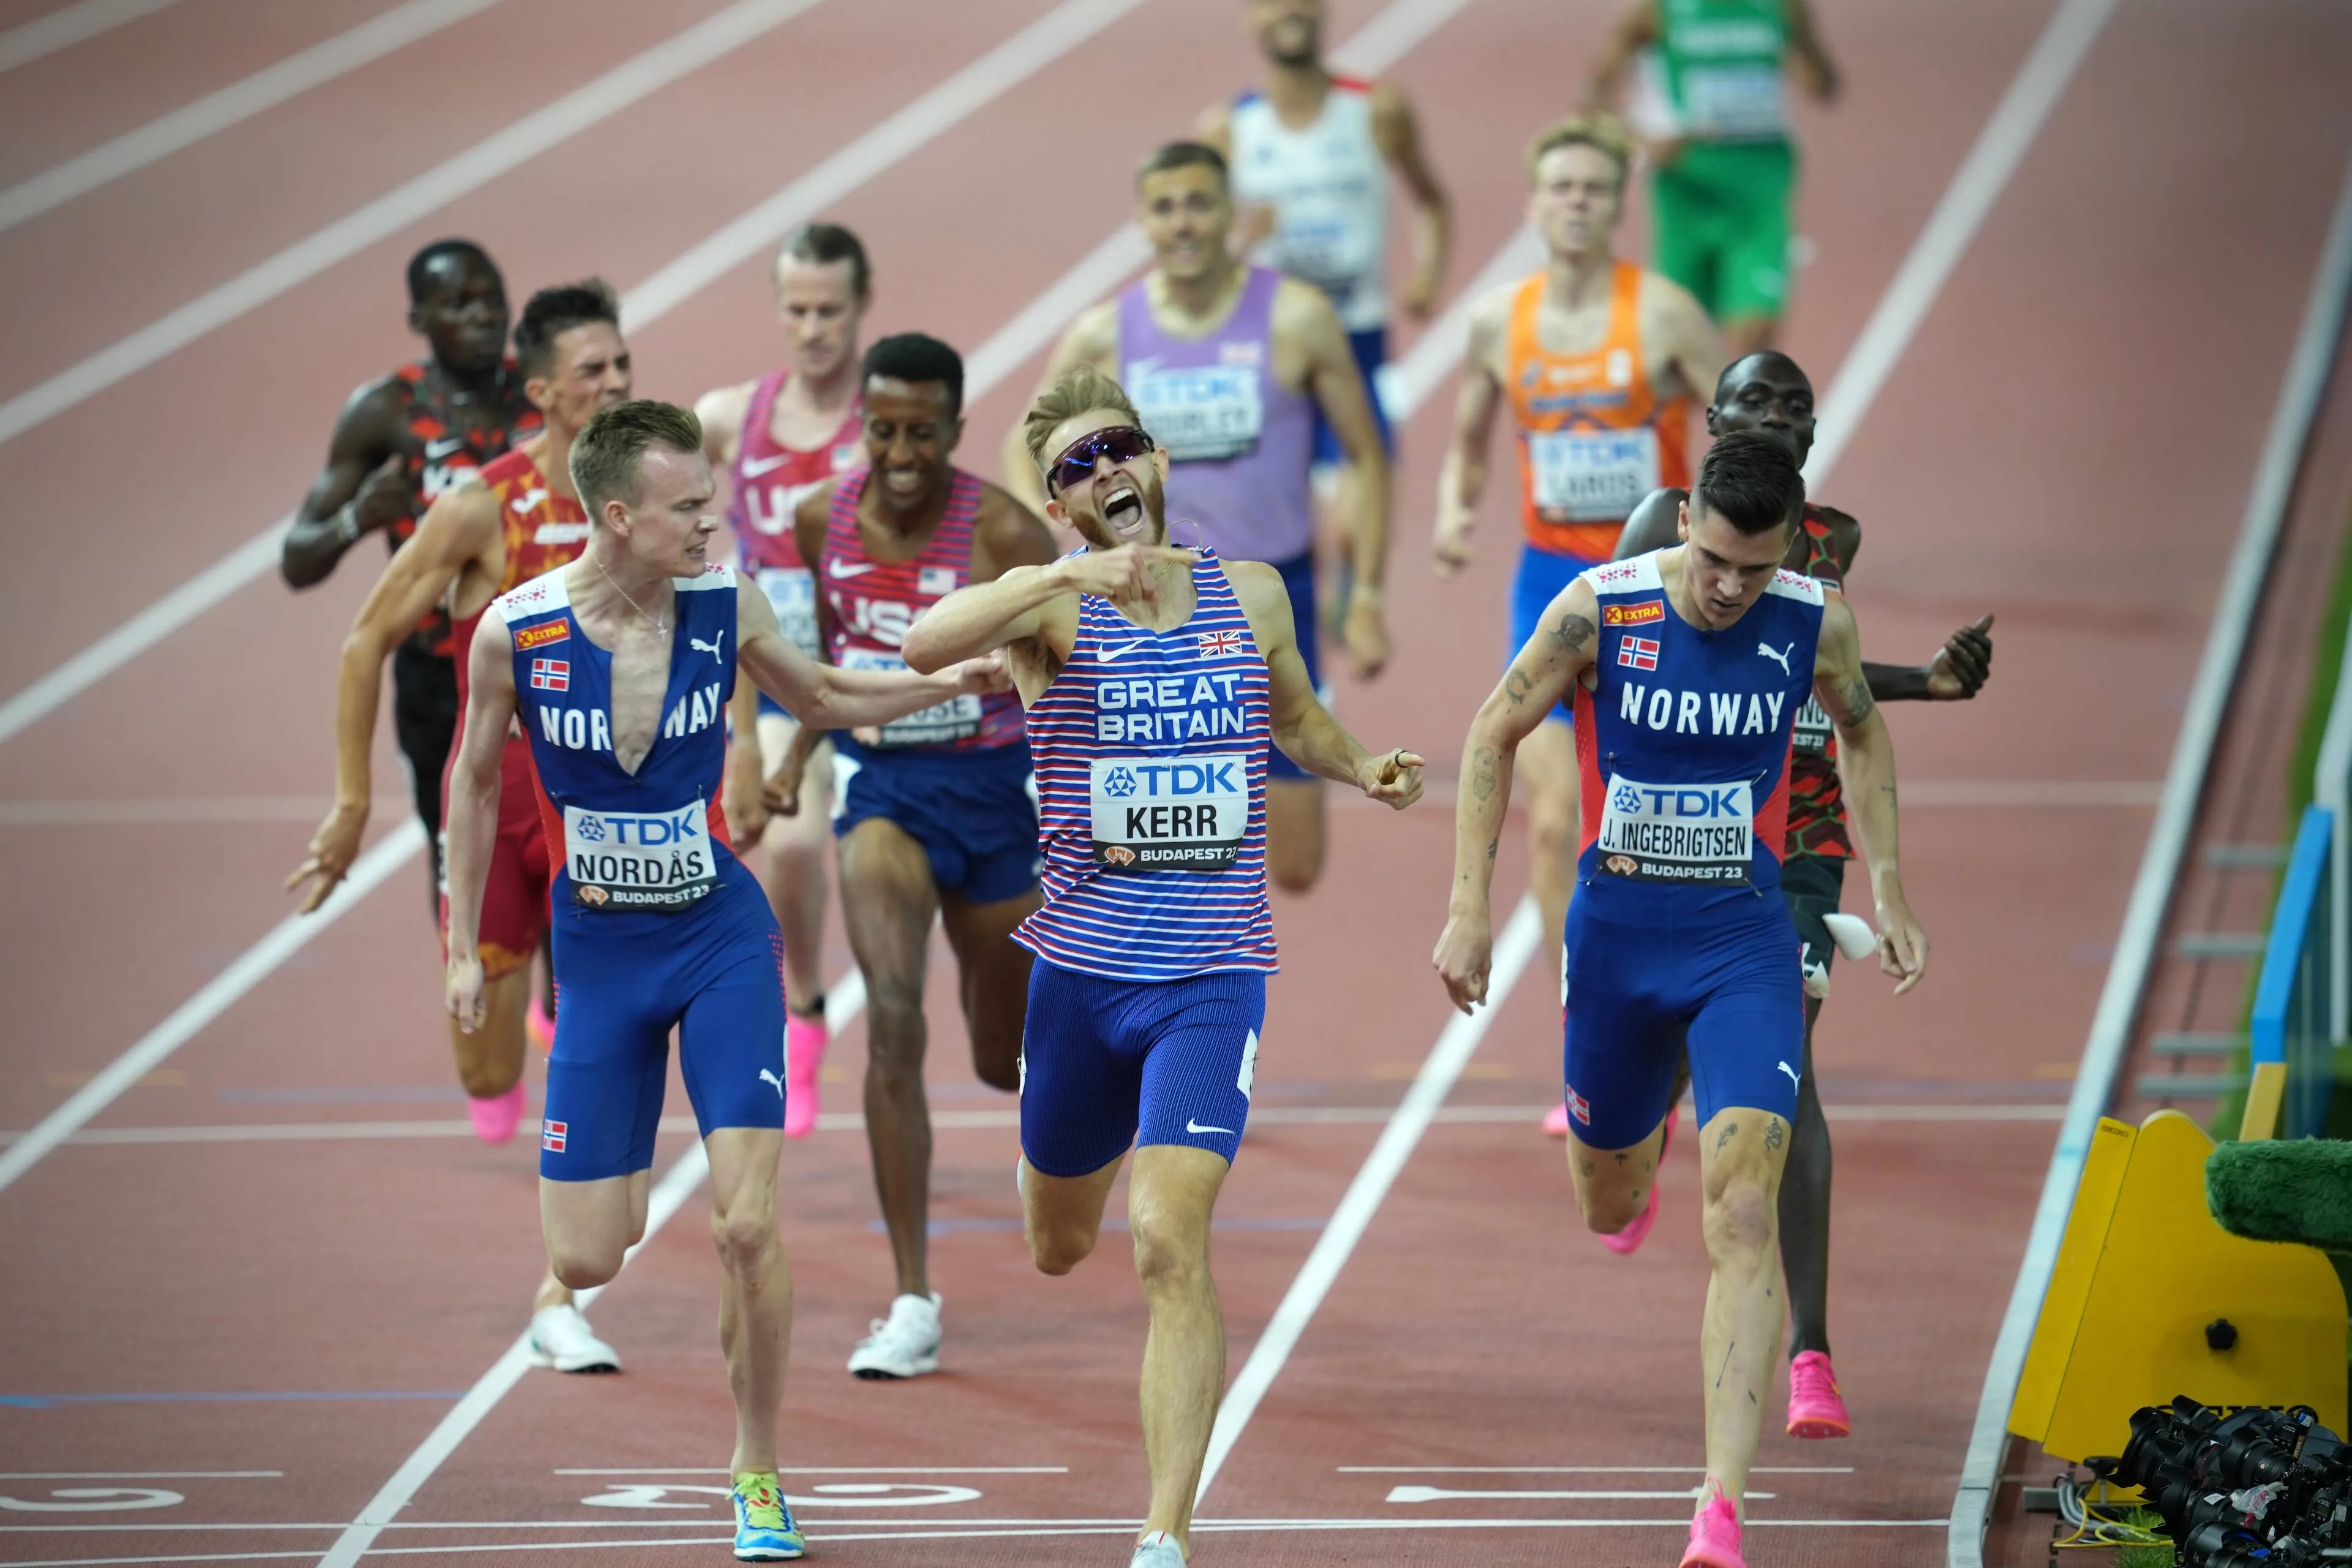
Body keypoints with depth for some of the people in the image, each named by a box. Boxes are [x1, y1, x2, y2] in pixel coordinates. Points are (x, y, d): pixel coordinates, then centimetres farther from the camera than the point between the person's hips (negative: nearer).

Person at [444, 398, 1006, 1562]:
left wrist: (951, 683, -1)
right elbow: (476, 780, 3)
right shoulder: (515, 632, -14)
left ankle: (757, 1475, 6)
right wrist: (465, 949, 6)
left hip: (721, 939, 0)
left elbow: (819, 698, 12)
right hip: (598, 952, 0)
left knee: (746, 1227, -13)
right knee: (586, 1265, -2)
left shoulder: (726, 606, -9)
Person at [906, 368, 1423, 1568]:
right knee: (1059, 1247, 19)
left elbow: (1296, 718, 26)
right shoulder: (1052, 606, -6)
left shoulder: (1251, 597, 5)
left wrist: (1361, 770, 5)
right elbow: (925, 646, -28)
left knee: (1168, 1245, -18)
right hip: (1079, 969, 1)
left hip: (1211, 978, -1)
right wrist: (1071, 573, -38)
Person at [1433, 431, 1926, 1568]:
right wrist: (1469, 908, -4)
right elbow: (1496, 733, 0)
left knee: (1742, 1216, -17)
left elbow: (1860, 733, 14)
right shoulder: (1599, 609, -13)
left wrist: (1887, 887, 9)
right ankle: (1644, 1133, 59)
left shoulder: (1814, 624, -8)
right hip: (1616, 929, 1)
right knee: (1605, 1207, 18)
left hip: (1745, 940, -1)